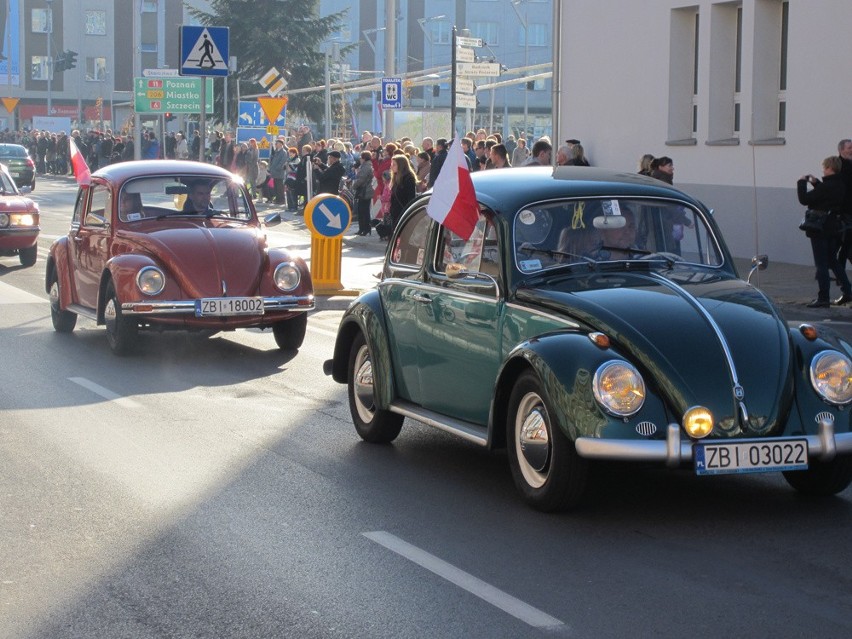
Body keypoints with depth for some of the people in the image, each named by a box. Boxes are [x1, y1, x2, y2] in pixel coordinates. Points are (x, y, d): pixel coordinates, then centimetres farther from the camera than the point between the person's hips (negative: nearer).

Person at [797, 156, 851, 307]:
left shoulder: (826, 186, -21)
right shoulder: (840, 185, 5)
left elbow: (804, 199, -21)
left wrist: (802, 183, -7)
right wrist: (815, 183, 16)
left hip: (820, 230, -8)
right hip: (834, 228, 8)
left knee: (821, 264, -2)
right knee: (833, 261, 20)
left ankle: (823, 298, 0)